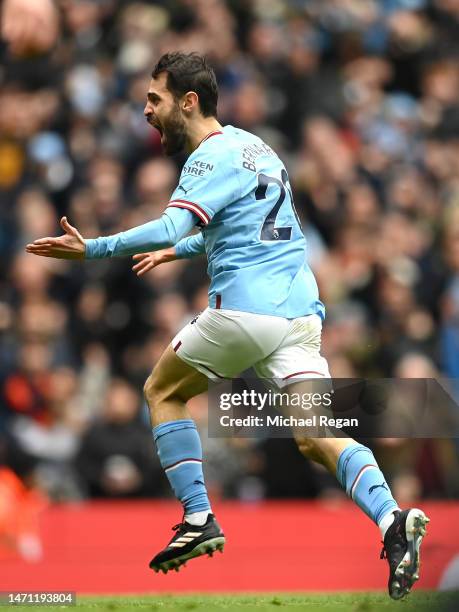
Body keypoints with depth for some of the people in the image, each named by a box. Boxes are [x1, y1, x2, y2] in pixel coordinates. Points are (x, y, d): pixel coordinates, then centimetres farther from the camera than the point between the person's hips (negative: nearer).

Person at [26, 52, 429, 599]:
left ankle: (198, 520, 7)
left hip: (244, 312, -8)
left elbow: (170, 227, -23)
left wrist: (92, 249, -23)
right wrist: (176, 251, 44)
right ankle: (392, 520, -27)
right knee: (316, 439, -2)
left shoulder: (214, 157, -6)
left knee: (162, 391, 15)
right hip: (301, 313, 8)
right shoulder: (253, 146, 21)